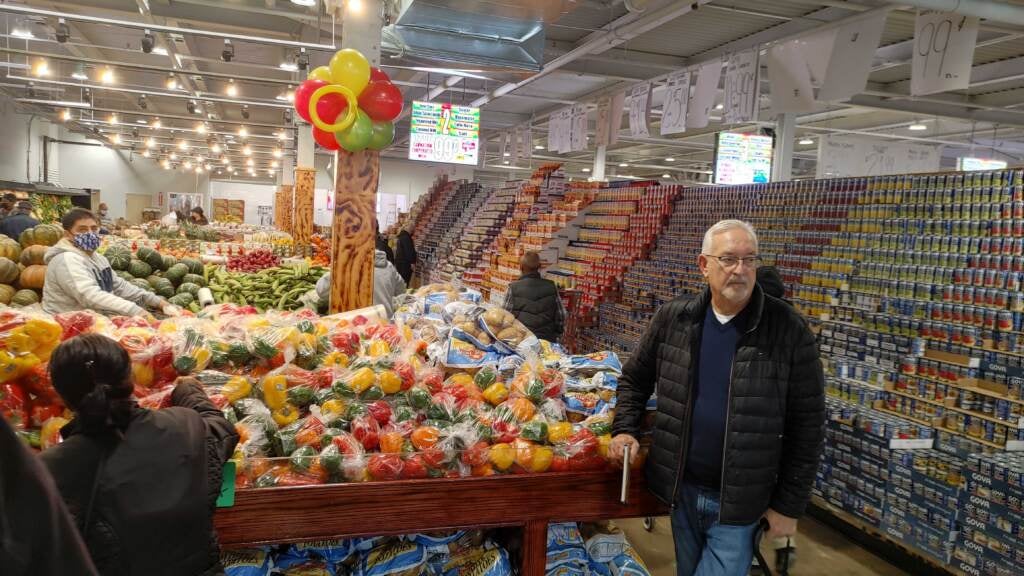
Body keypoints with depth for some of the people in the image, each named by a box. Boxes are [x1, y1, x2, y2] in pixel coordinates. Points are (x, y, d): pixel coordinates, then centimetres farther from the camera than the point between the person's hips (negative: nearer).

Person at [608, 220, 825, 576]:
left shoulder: (788, 331, -13)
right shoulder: (673, 318, -3)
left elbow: (806, 425, -8)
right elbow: (635, 378, 11)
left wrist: (789, 504, -7)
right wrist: (625, 429, -4)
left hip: (739, 503, -3)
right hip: (681, 491, 4)